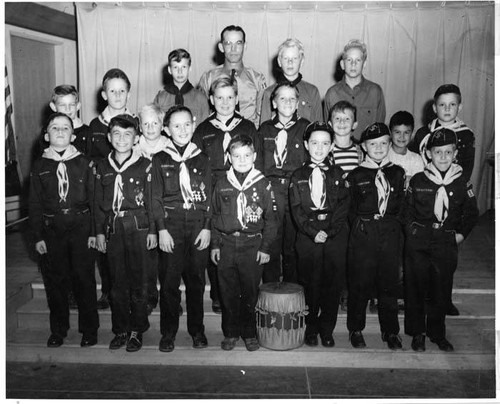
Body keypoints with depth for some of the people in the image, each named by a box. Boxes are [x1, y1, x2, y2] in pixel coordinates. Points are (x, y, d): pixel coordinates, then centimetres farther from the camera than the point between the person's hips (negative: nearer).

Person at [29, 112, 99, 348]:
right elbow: (34, 204, 7)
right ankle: (58, 330, 24)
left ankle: (89, 329, 15)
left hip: (80, 227, -2)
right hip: (52, 229, 2)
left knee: (84, 279, 1)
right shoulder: (40, 166, 6)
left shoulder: (83, 163, 3)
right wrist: (38, 236, 2)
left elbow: (93, 198, 2)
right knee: (55, 281, 8)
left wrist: (94, 231, -2)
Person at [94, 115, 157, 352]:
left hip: (138, 227, -3)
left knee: (137, 281, 2)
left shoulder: (144, 165, 0)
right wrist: (99, 232, 8)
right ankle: (121, 330, 20)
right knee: (117, 283, 8)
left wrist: (152, 230, -3)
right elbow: (98, 203, 12)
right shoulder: (102, 167, 9)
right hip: (113, 228, 3)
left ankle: (137, 331, 15)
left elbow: (151, 200, 0)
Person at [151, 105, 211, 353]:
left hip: (198, 226, 1)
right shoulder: (160, 159, 5)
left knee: (196, 280, 7)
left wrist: (207, 228, -2)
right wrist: (161, 229, -6)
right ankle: (168, 332, 15)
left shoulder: (201, 159, 9)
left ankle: (197, 329, 21)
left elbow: (209, 196, 7)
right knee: (169, 282, 1)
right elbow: (155, 198, 2)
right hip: (171, 225, -1)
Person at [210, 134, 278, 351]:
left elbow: (271, 219, 2)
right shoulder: (221, 185, 6)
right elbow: (214, 216, 11)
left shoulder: (263, 184, 0)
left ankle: (249, 333, 22)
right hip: (226, 244, 2)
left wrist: (265, 247, -2)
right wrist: (214, 244, 6)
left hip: (253, 246, -2)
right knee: (228, 293, 8)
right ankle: (230, 333, 23)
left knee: (250, 293, 5)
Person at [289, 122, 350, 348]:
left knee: (332, 284, 4)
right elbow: (296, 209, 0)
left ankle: (327, 329, 17)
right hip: (307, 236, 0)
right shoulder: (298, 176, 8)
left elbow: (343, 207, 0)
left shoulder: (338, 174, 9)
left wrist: (328, 232, -12)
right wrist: (313, 231, -12)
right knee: (309, 284, 3)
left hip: (335, 236, 0)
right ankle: (311, 328, 18)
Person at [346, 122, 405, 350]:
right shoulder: (355, 175, 2)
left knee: (389, 282, 8)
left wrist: (393, 225, 0)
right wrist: (360, 227, -4)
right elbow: (349, 209, 3)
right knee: (359, 283, 3)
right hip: (363, 235, -2)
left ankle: (391, 332, 23)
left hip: (390, 233, 2)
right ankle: (356, 330, 19)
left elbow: (401, 205, 9)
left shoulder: (397, 173, 9)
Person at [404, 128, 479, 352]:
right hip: (418, 243, -1)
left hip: (447, 244, 1)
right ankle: (417, 333, 22)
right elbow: (407, 211, 7)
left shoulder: (462, 183, 1)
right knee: (416, 289, 5)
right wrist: (412, 230, -2)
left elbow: (471, 213, 10)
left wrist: (461, 234, 3)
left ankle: (437, 333, 28)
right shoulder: (418, 180, -1)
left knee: (442, 290, 9)